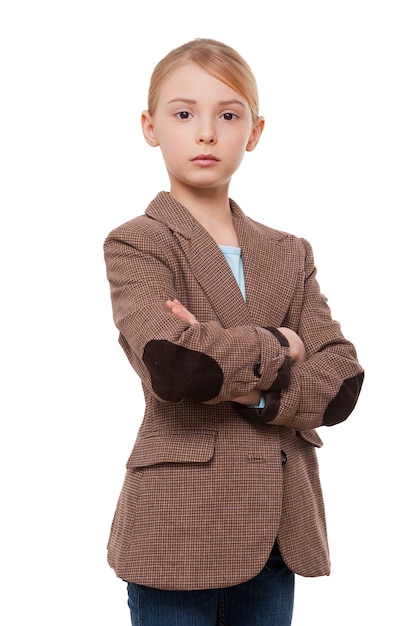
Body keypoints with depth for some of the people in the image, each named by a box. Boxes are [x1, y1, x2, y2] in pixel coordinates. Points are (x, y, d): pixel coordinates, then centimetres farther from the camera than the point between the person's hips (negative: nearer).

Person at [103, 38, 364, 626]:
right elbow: (171, 366, -23)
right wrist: (276, 348, -8)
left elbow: (341, 384, 0)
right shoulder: (136, 244, -3)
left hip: (276, 533, 5)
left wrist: (253, 392, -15)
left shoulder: (290, 255, 13)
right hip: (179, 532, -5)